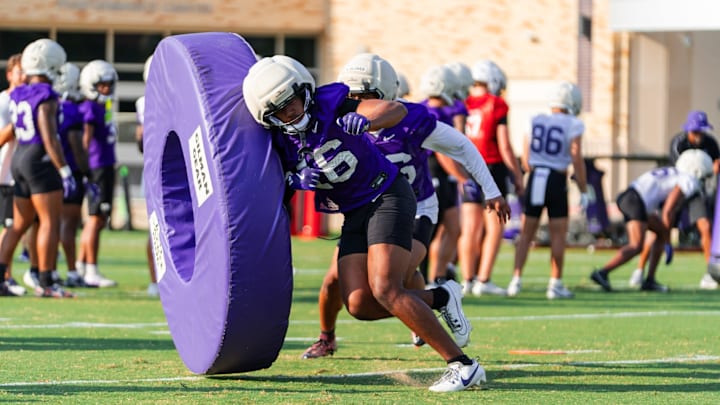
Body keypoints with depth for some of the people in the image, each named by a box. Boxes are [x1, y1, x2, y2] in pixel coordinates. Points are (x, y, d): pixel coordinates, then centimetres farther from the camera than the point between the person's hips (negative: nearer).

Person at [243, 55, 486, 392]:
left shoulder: (329, 102, -17)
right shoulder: (278, 143, -2)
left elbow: (397, 110, -24)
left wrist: (365, 120, -46)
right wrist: (299, 180, -11)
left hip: (387, 196, -7)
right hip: (354, 215, 7)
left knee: (384, 290, -22)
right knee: (360, 305, -7)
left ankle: (462, 365, -18)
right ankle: (439, 298, 17)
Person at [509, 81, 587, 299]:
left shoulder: (534, 121, 6)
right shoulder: (572, 125, -6)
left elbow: (526, 160, 10)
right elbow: (577, 160, -9)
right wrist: (583, 190, -2)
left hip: (534, 179, 3)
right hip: (557, 181, -3)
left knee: (526, 233, 9)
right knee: (558, 234, 6)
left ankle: (516, 280, 2)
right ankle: (555, 284, 7)